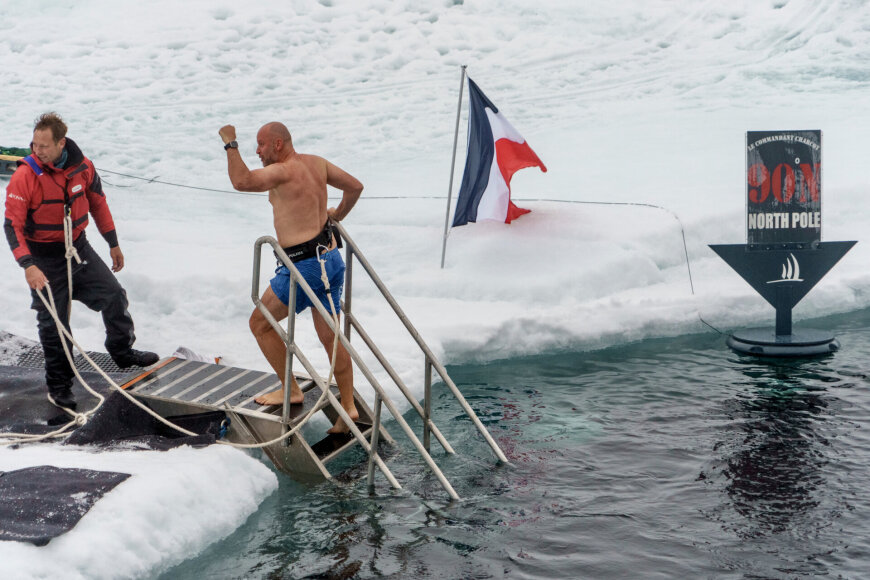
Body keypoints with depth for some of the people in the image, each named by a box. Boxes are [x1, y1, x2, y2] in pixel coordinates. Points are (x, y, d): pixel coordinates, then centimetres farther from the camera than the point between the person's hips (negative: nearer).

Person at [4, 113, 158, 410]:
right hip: (44, 257, -4)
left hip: (78, 247, 4)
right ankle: (58, 385, 19)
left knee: (114, 296, 7)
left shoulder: (82, 166, -7)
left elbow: (98, 204, 9)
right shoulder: (25, 176, -20)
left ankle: (123, 352, 30)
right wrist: (28, 266, -31)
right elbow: (12, 225, -20)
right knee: (53, 322, 3)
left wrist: (113, 243, 15)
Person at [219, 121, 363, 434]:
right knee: (330, 337, 14)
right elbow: (355, 186, 20)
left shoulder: (282, 171, -12)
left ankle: (290, 389, 12)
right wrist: (337, 214, 35)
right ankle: (348, 406, 17)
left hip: (304, 265, -8)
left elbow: (241, 181, -27)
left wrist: (230, 144, -14)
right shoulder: (317, 163, 12)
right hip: (332, 260, 8)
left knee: (260, 323, 9)